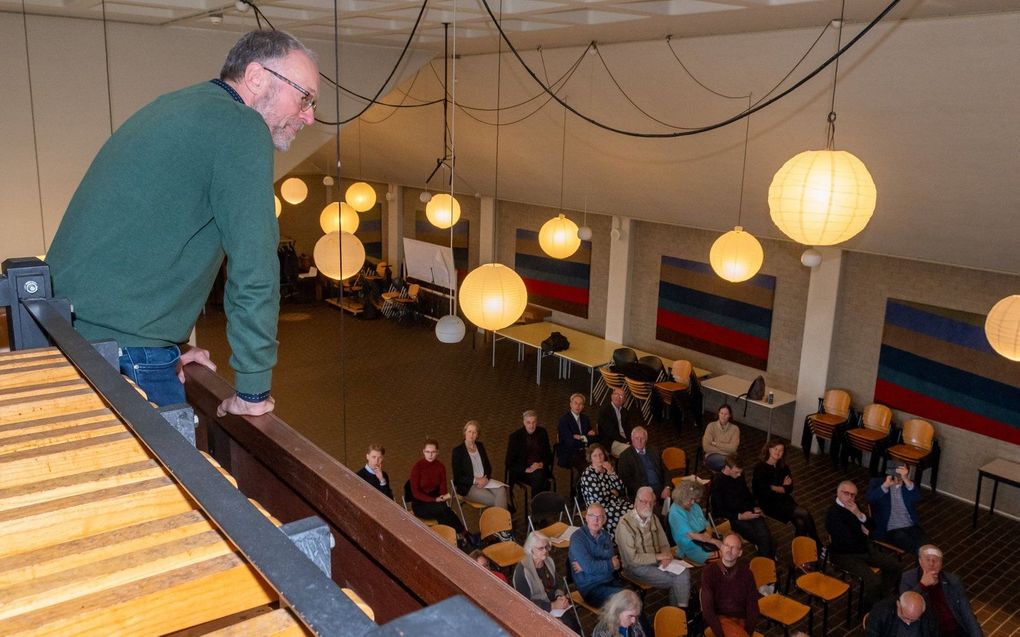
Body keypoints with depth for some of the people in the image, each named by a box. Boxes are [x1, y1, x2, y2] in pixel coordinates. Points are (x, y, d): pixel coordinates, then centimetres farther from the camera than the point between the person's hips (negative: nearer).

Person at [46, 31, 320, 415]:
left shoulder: (177, 107, 17)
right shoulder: (240, 126, -12)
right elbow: (254, 268, -17)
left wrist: (166, 353, 23)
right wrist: (252, 391, -10)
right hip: (124, 351, -10)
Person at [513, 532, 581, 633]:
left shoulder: (549, 561, 3)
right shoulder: (522, 571, -19)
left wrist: (560, 597, -9)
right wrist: (552, 606, -22)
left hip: (553, 603, 6)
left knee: (574, 623, -19)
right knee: (566, 626, -26)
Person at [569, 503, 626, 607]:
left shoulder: (605, 536, 11)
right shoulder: (577, 538, -9)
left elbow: (616, 564, -1)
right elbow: (590, 567, -17)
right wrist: (611, 564, -2)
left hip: (611, 581, 6)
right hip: (590, 587, -6)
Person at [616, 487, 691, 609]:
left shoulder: (653, 519, 7)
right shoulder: (625, 524, -18)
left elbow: (664, 544, 12)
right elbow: (632, 559, -18)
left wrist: (666, 556, -11)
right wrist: (658, 556, -18)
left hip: (657, 562, 7)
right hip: (636, 567, -7)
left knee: (684, 572, -17)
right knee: (675, 580, -19)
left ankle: (682, 609, -8)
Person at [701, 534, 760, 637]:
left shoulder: (746, 573, 5)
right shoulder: (709, 572, -4)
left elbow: (752, 607, 3)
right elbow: (707, 609, -8)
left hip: (741, 621, 3)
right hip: (719, 620, -3)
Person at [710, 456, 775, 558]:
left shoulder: (740, 476, 8)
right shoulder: (717, 483, -10)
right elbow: (717, 511, -9)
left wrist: (755, 508, 8)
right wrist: (740, 516, -16)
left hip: (750, 513, 5)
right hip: (734, 518, -5)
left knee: (766, 536, -23)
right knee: (763, 539, -25)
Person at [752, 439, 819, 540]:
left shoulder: (783, 467, 13)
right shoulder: (760, 468, -5)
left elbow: (790, 488, 5)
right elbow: (764, 491, -13)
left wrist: (774, 488, -10)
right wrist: (782, 487, -7)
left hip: (784, 500, 6)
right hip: (769, 504, -5)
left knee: (801, 523, -23)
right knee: (804, 513, -21)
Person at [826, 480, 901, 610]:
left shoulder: (853, 506, 1)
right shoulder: (833, 515, -25)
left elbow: (872, 526, 3)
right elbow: (850, 541, -29)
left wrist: (859, 514, -18)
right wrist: (863, 532, -7)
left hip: (864, 547, 9)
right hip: (844, 555, -9)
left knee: (894, 565, 2)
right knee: (874, 581, -24)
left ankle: (883, 596, 20)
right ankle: (871, 608, 2)